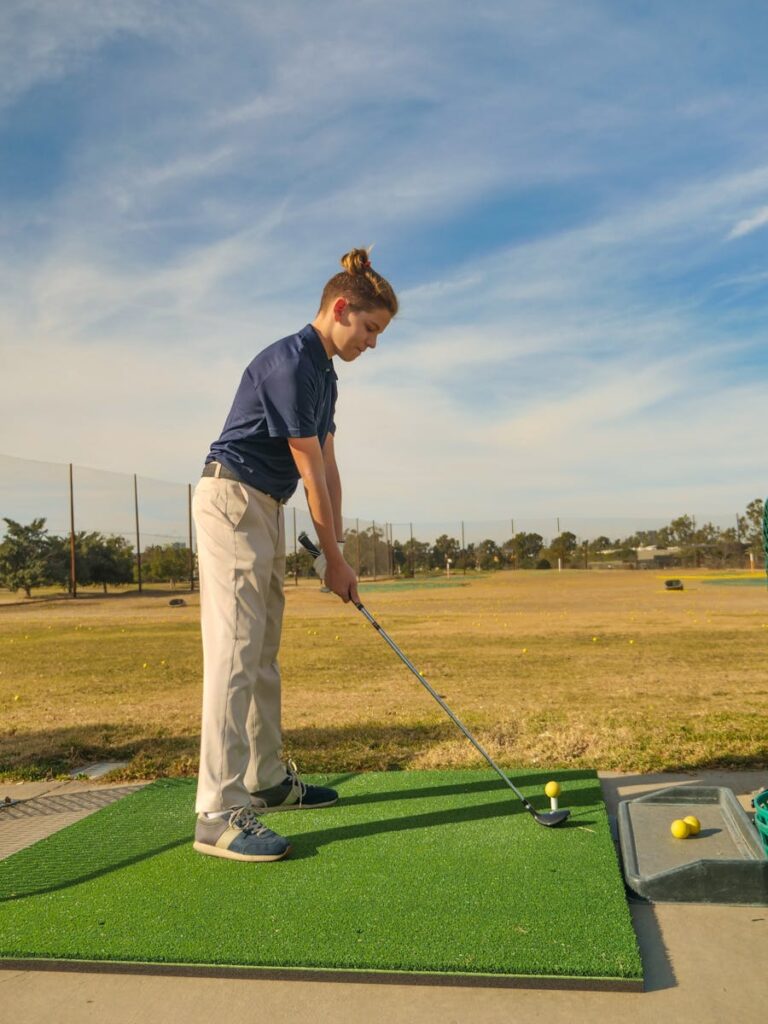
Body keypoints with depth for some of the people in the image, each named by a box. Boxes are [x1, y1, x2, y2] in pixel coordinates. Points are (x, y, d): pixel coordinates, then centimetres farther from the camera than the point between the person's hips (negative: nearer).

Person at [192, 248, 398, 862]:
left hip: (266, 509, 10)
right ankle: (220, 812, -10)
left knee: (264, 653, 12)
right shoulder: (290, 363, -17)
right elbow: (311, 470, -16)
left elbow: (328, 467, 11)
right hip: (233, 500, -10)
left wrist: (337, 548, 7)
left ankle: (267, 780, 23)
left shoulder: (324, 372, 14)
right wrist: (333, 558, -10)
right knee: (235, 651, -14)